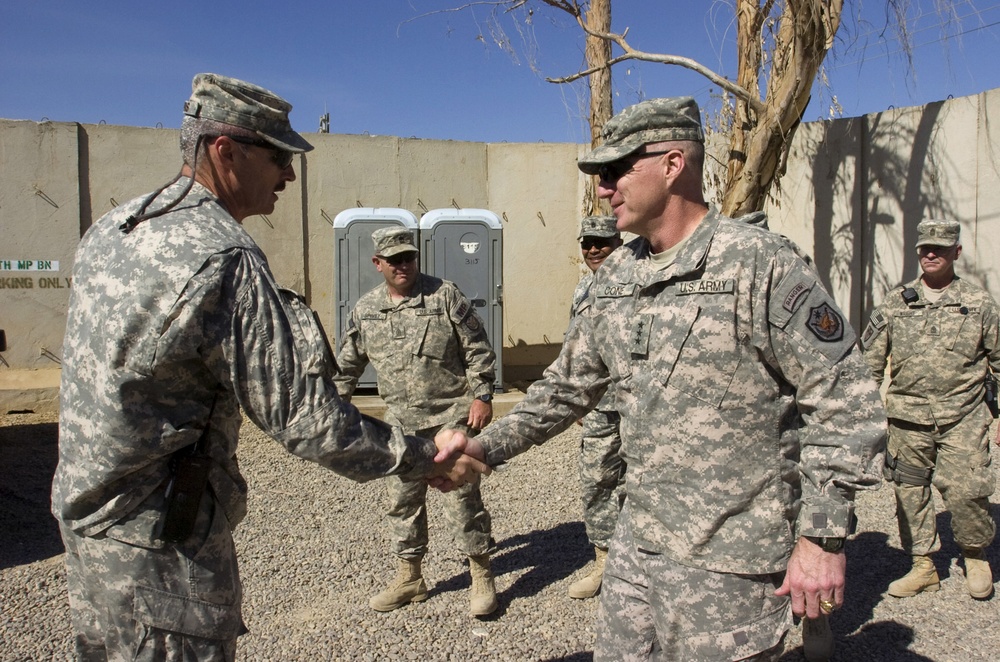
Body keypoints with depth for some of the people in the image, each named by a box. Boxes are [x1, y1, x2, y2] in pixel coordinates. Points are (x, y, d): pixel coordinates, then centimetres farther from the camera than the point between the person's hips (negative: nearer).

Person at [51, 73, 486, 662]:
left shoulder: (113, 228, 4)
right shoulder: (224, 260, -24)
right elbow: (305, 416, -24)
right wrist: (422, 457, -14)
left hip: (85, 513, 9)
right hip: (160, 539, -9)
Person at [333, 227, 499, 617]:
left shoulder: (445, 296, -6)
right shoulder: (365, 309, 7)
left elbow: (478, 349, -4)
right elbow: (347, 364, 17)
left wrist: (483, 395, -10)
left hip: (452, 417, -5)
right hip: (401, 424, 5)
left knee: (462, 497, -1)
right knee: (402, 500, 12)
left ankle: (482, 577, 14)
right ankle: (409, 577, 29)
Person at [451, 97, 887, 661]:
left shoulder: (759, 264, -14)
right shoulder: (615, 276, 6)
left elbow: (846, 402, -13)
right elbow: (568, 384, 13)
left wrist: (822, 537, -15)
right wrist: (487, 447, 7)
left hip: (729, 564, -6)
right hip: (636, 546, 6)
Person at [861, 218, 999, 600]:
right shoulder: (895, 303, 5)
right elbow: (870, 360, 8)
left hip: (963, 420, -2)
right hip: (907, 419, 2)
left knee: (965, 491, -8)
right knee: (910, 493, 7)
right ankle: (922, 566, 24)